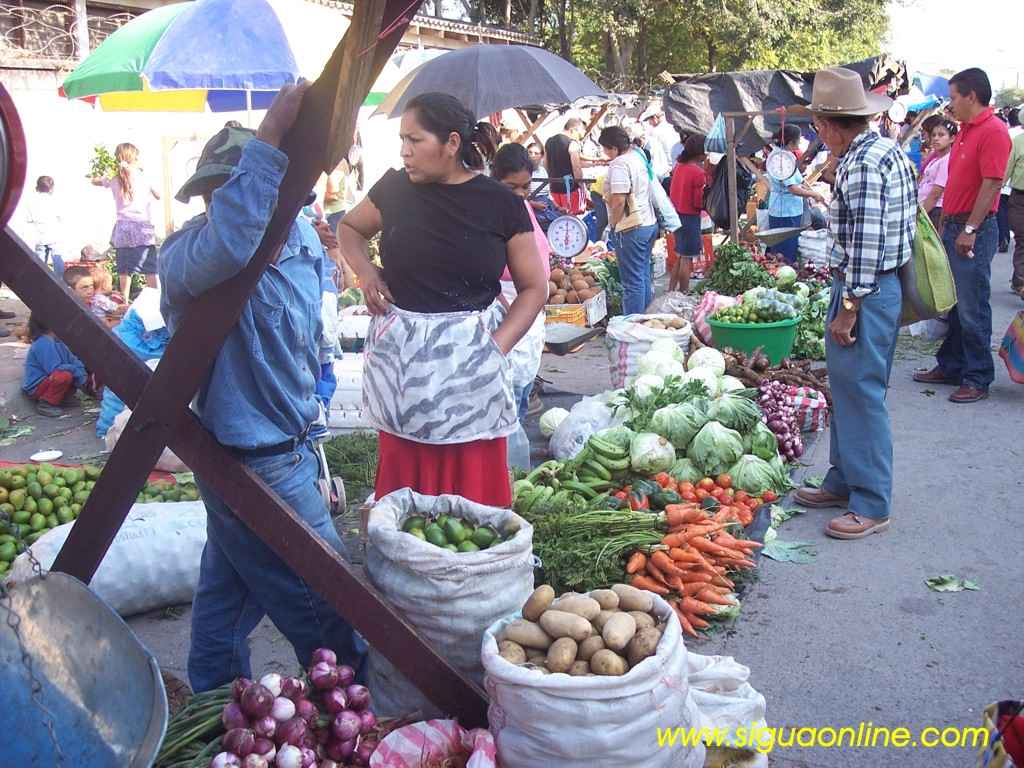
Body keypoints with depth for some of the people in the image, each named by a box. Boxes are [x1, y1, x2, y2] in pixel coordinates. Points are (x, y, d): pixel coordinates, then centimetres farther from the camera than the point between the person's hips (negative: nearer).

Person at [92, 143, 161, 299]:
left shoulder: (114, 180, 10)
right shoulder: (142, 176, 2)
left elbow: (94, 181, 29)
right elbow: (158, 196, 15)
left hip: (122, 228, 3)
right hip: (142, 227, -3)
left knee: (124, 270, 4)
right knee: (151, 269, -3)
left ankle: (125, 302, 5)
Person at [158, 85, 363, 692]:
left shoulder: (299, 235, 4)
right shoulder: (189, 251, -23)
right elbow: (226, 246, -49)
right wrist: (269, 139, -50)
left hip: (290, 445, 9)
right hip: (259, 464, -9)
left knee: (229, 589, 24)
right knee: (324, 602, 5)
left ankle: (214, 702, 42)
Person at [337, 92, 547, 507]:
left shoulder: (501, 204, -1)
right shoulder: (395, 187, 4)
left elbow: (533, 288, 5)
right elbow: (350, 227, 23)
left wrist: (495, 347, -7)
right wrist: (365, 272, 3)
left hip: (469, 362, -2)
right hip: (398, 358, 2)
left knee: (473, 491, 1)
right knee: (402, 487, 7)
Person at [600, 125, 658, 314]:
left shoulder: (619, 164, -18)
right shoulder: (638, 155, 11)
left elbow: (619, 200, -24)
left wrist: (613, 224, -11)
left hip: (631, 228, -9)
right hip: (649, 223, 10)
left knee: (633, 281, -3)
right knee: (644, 276, 16)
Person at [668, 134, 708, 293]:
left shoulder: (679, 166, 5)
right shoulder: (699, 172, -18)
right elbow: (699, 202, -18)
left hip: (677, 213, 8)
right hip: (690, 217, -8)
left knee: (681, 256, 18)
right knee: (687, 259, 0)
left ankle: (671, 290, 22)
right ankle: (684, 293, 6)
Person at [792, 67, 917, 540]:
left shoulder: (863, 164, -19)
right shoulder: (886, 151, 13)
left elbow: (865, 242, -23)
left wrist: (848, 306, -20)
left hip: (865, 291, -11)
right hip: (879, 284, 11)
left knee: (861, 393, -4)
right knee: (846, 387, 17)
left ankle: (871, 505, 4)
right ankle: (843, 481, 29)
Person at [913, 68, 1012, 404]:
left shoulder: (993, 131, -13)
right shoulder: (965, 131, 16)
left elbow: (992, 184, -19)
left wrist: (970, 230, -21)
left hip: (974, 232, -9)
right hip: (953, 227, 9)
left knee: (972, 309, -4)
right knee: (951, 303, 15)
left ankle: (978, 379, 5)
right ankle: (950, 366, 26)